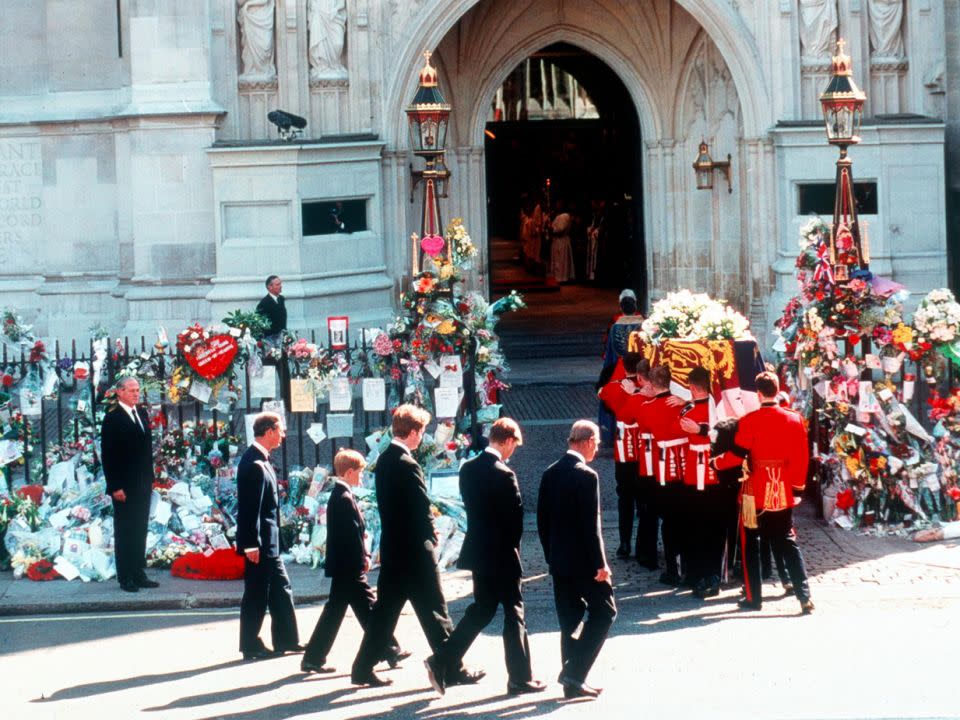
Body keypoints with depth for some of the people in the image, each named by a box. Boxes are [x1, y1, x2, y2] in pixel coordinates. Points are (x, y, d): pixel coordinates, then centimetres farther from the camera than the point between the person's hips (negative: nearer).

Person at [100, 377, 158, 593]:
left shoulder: (142, 414, 11)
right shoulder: (112, 419, -10)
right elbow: (107, 455, -12)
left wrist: (150, 478, 12)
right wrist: (115, 487, -17)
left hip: (143, 485, 7)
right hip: (124, 487, -7)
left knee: (140, 532, 11)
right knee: (124, 533, 0)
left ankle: (138, 575, 17)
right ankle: (125, 578, 5)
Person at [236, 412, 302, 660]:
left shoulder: (261, 461, 12)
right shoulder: (254, 464, -20)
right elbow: (250, 507, -22)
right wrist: (251, 544, -23)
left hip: (268, 543, 10)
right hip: (259, 544, -10)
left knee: (280, 590, 15)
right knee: (256, 595, -1)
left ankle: (287, 640, 22)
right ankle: (251, 646, 7)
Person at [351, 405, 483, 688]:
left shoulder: (383, 461, 7)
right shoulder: (408, 465, -19)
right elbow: (423, 510, -17)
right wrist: (431, 536, 2)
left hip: (391, 550, 8)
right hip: (415, 552, -8)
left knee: (385, 611, 13)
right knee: (434, 611, 1)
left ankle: (363, 668, 14)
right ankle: (451, 670, 7)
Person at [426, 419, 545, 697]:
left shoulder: (468, 468, 3)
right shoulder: (504, 475, -19)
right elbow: (516, 517, -15)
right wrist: (512, 546, 2)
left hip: (477, 549, 7)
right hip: (501, 554, -7)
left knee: (481, 609, 18)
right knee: (513, 613, 4)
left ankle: (443, 660, 11)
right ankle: (520, 678, 10)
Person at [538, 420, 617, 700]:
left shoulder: (550, 474, 6)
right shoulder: (586, 476, -16)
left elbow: (542, 520, 10)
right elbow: (591, 525, -19)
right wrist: (600, 563, -13)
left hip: (559, 561, 7)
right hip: (584, 561, -7)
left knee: (570, 619, 12)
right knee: (603, 611, 5)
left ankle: (573, 684, 14)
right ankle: (574, 673, -5)